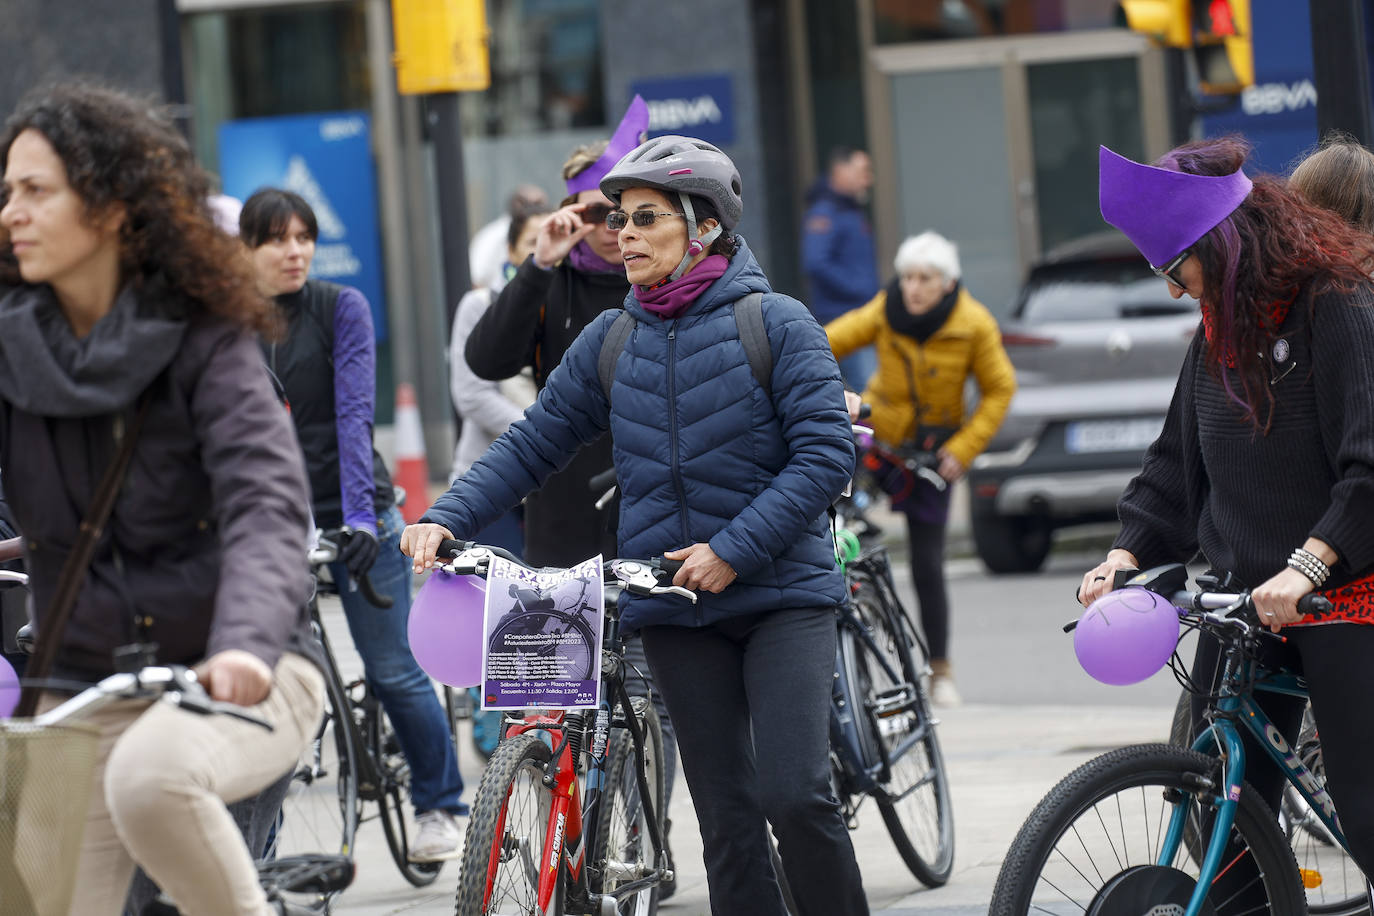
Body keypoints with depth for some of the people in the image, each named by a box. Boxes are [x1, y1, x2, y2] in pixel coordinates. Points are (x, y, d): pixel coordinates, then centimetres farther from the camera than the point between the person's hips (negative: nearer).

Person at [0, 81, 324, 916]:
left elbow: (266, 508, -22)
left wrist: (246, 643, -42)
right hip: (86, 694, 4)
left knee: (150, 776, -36)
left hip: (239, 682, -4)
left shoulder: (205, 343, -10)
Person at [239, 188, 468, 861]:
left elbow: (354, 414, -14)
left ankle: (439, 805, 22)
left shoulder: (342, 308, -5)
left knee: (390, 670, 3)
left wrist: (361, 516, -25)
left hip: (353, 518, -2)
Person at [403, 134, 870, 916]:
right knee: (727, 815, 4)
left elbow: (826, 452, -11)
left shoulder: (775, 323, -5)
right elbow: (532, 445, 10)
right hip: (676, 611, 4)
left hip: (782, 594, -4)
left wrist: (734, 548, -18)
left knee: (795, 794, -16)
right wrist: (446, 518, -5)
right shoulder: (611, 341, 7)